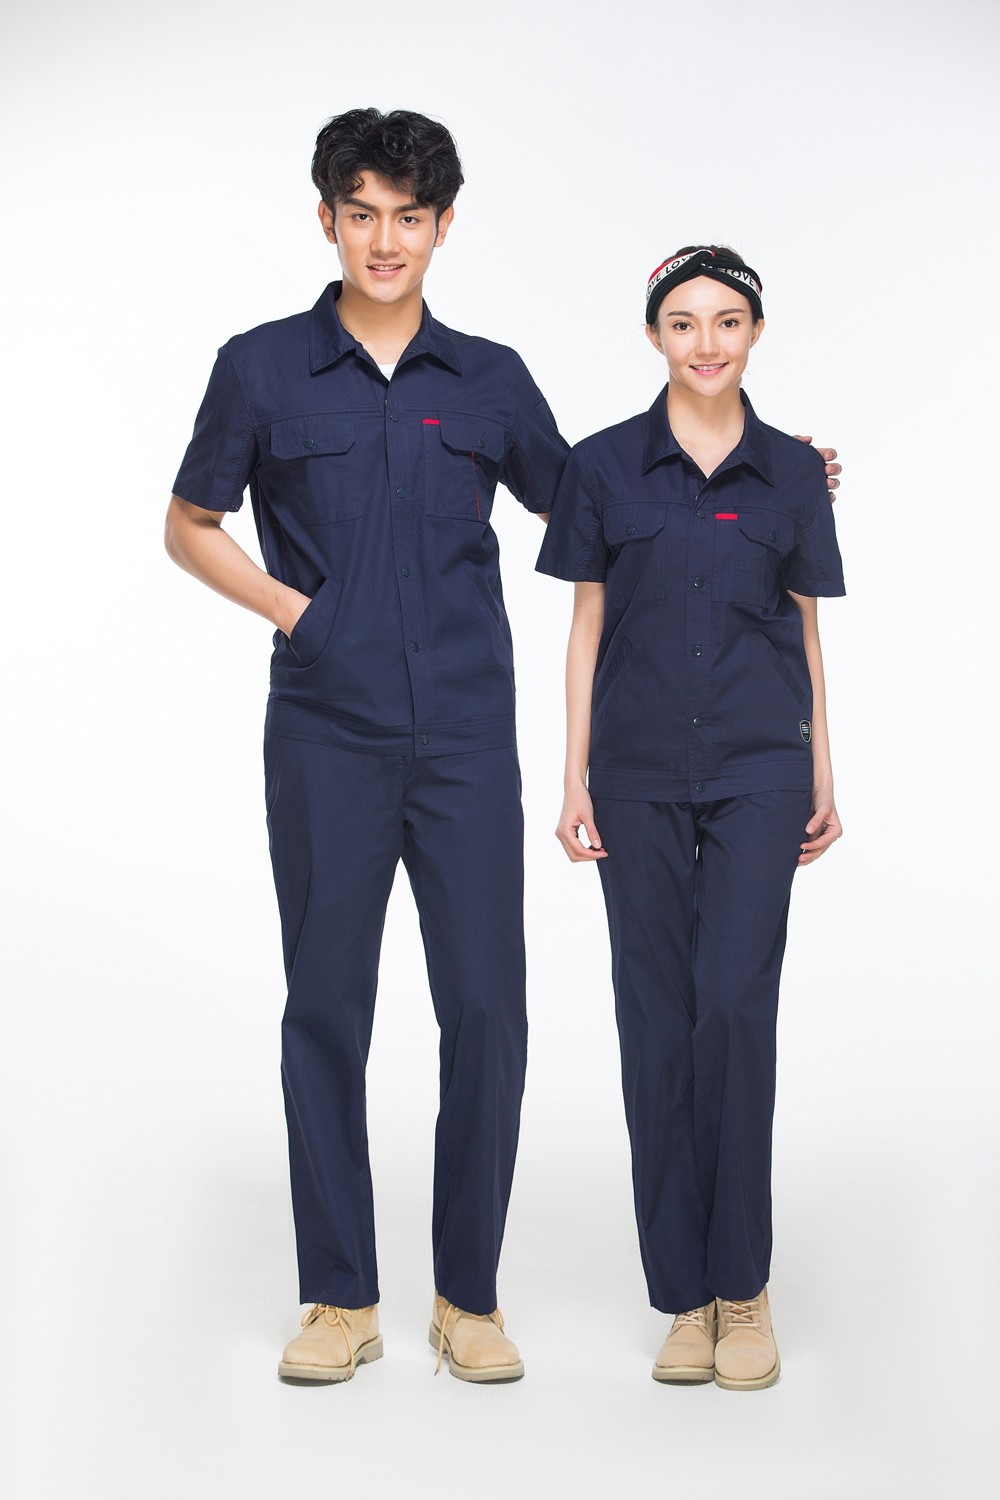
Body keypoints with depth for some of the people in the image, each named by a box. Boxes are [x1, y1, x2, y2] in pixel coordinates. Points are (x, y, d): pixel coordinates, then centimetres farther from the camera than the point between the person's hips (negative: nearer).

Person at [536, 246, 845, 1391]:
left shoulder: (791, 473, 6)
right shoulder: (603, 467, 3)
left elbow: (805, 632, 11)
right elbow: (586, 631, 4)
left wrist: (823, 780, 9)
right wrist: (574, 782, -1)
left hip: (758, 769, 0)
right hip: (640, 776, 0)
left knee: (735, 1003, -12)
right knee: (657, 1017, 2)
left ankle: (743, 1287, 1)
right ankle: (685, 1294, 11)